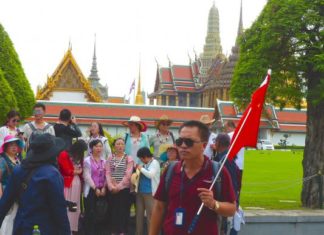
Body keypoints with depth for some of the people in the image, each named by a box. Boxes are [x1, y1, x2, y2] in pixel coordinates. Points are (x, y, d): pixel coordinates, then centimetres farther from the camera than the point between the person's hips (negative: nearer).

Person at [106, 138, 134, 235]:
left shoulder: (128, 159, 0)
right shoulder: (110, 158, 7)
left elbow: (128, 175, -8)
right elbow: (107, 173, 1)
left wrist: (118, 187, -14)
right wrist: (111, 186, -13)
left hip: (124, 189, -2)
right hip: (112, 190, 2)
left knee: (123, 211, -2)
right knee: (112, 211, 4)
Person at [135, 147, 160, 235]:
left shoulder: (155, 163, -5)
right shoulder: (143, 164, 14)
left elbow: (151, 175, -19)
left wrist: (141, 169, -8)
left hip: (150, 193, -7)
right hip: (140, 192, 7)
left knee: (150, 215, -5)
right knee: (139, 214, 11)